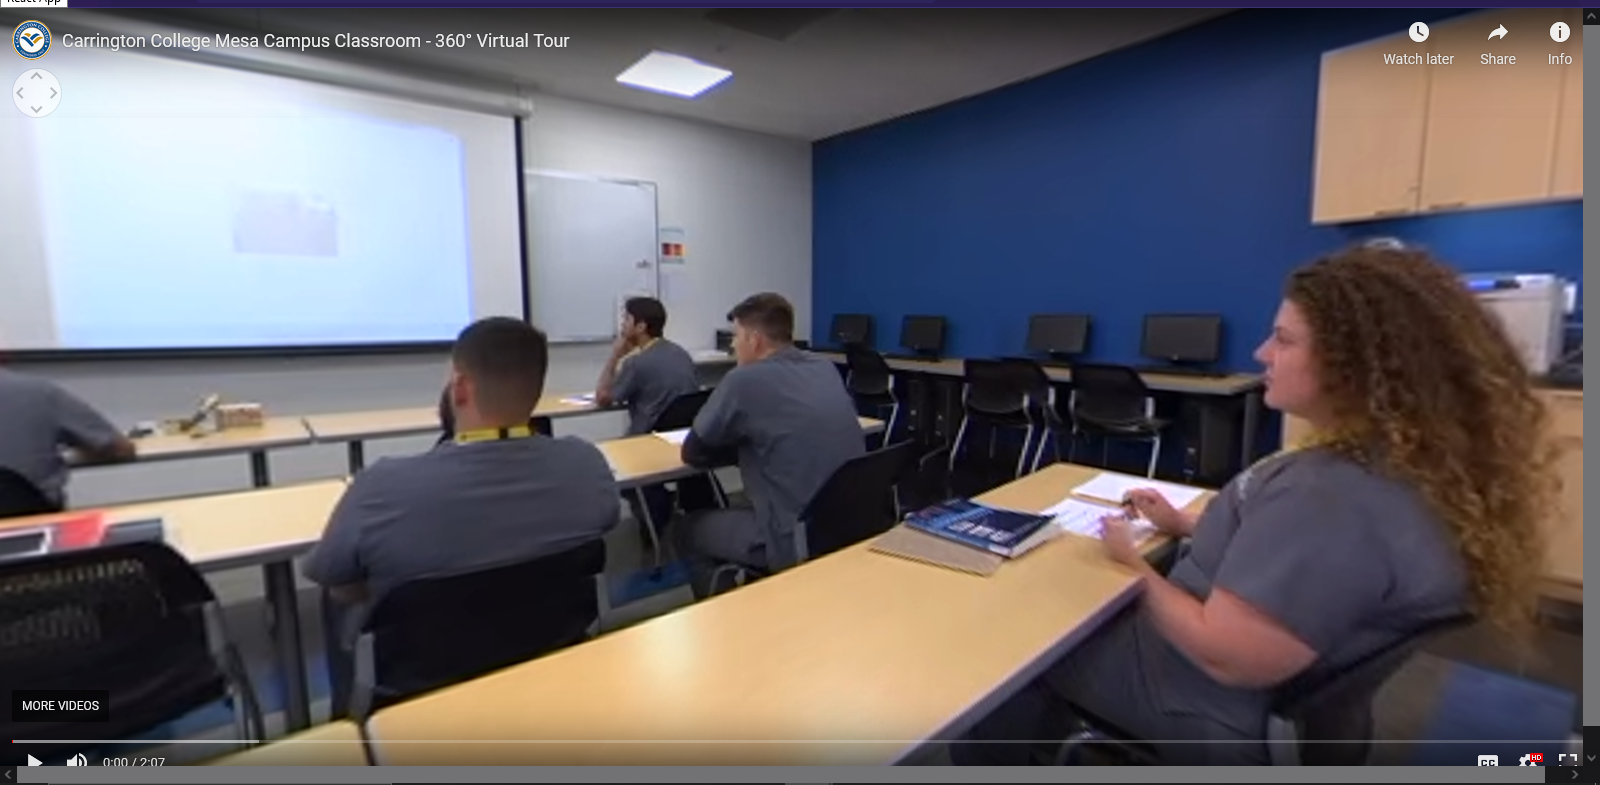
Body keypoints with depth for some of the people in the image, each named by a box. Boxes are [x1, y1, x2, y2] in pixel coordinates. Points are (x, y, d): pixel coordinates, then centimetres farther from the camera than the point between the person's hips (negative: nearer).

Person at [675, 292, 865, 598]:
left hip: (799, 541, -7)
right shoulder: (827, 369, 7)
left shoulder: (744, 380, -13)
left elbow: (692, 452, -1)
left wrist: (737, 443, 15)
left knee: (689, 530, 19)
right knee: (738, 508, 32)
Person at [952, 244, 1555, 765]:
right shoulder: (1415, 466, -3)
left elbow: (1227, 655, -32)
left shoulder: (1336, 497, -36)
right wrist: (1186, 526, 6)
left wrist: (1134, 564, -18)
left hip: (1213, 710, -9)